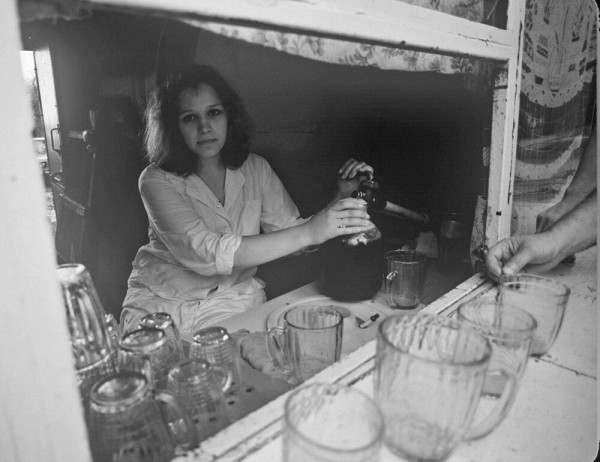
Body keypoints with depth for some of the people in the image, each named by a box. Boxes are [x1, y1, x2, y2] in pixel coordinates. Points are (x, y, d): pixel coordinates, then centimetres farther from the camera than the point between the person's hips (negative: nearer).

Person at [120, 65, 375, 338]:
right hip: (163, 302, -2)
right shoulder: (157, 180, -14)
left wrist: (341, 199, -18)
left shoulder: (255, 169, 0)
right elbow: (205, 253, -28)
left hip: (233, 298, 3)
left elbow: (290, 232, -1)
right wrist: (309, 233, -34)